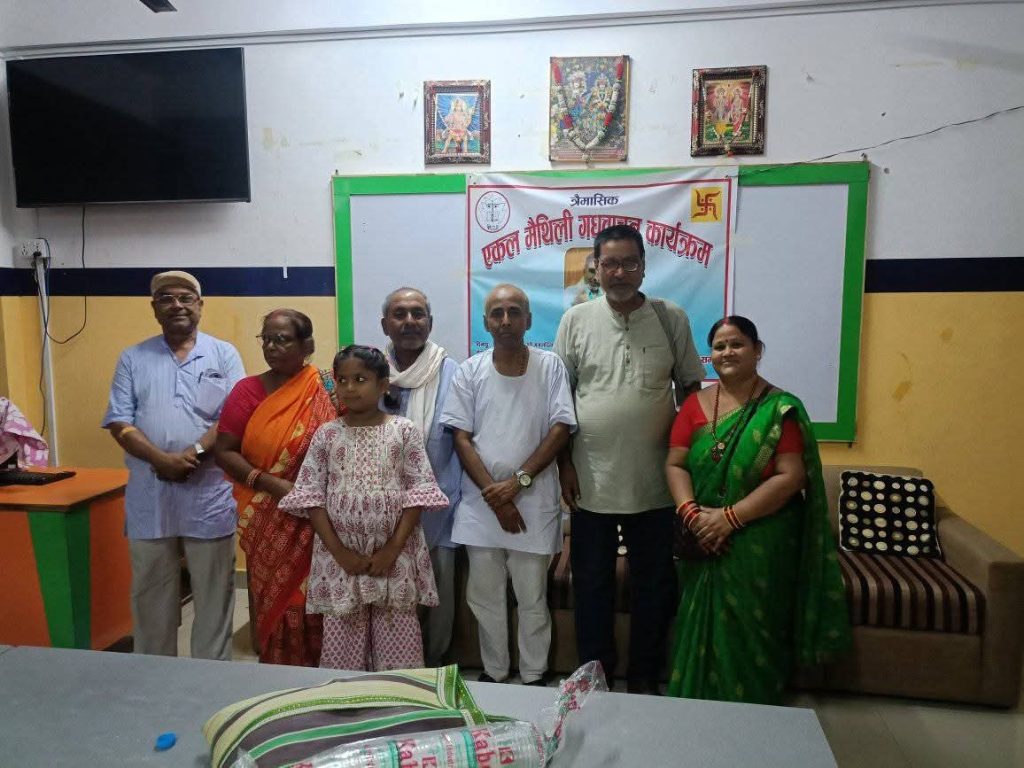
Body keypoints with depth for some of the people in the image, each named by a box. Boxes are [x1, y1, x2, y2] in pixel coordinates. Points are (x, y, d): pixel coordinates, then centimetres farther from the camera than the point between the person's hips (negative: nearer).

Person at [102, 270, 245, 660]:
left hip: (209, 494, -2)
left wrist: (193, 453, -19)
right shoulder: (132, 358, 8)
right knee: (150, 592, 14)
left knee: (213, 592, 8)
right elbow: (119, 422, 0)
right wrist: (161, 460, -16)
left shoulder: (224, 354, 4)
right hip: (149, 495, 2)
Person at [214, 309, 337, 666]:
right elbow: (224, 451, -2)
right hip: (269, 523, 1)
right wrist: (270, 483, -15)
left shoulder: (329, 388, -2)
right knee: (274, 601, 10)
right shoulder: (247, 390, 1)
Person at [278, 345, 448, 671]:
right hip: (340, 554, 1)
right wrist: (339, 551, -9)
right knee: (341, 640, 9)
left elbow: (419, 492, -5)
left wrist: (393, 548, -12)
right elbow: (309, 496, -1)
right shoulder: (326, 434, 2)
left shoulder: (404, 430, -2)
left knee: (396, 640, 6)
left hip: (395, 553, -1)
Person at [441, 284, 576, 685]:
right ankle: (493, 672, 31)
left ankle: (534, 677, 27)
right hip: (481, 502, 2)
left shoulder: (550, 366, -1)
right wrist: (494, 495, -9)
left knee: (532, 598, 9)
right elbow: (461, 438, -1)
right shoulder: (469, 371, 2)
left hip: (534, 501, -1)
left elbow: (560, 430, -6)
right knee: (484, 596, 12)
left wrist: (517, 482, -13)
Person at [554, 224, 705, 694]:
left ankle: (644, 680, 32)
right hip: (591, 482, 0)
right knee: (591, 584, 12)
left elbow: (690, 386, 7)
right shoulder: (576, 320, -1)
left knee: (654, 584, 13)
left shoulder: (671, 319, 0)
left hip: (654, 483, 1)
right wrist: (564, 462, -2)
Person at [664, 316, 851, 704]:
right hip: (705, 545, 4)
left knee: (750, 635, 5)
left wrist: (729, 516, -20)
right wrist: (691, 512, -15)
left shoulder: (780, 409, -6)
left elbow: (790, 476, -14)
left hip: (761, 546, -3)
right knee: (702, 628, 10)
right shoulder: (696, 403, 6)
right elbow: (675, 464, 2)